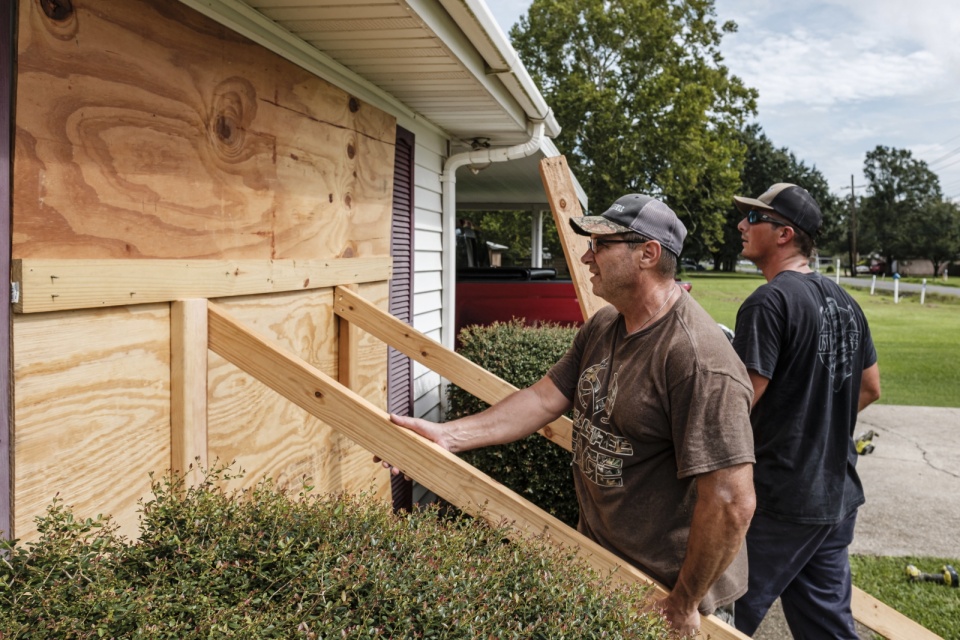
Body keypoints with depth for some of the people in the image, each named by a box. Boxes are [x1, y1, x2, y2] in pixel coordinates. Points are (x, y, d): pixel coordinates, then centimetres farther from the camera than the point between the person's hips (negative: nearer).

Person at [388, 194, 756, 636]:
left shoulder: (699, 360, -28)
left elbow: (731, 504, -29)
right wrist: (448, 435, -8)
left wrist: (684, 605, -19)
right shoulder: (602, 326, 1)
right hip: (595, 551, 8)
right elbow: (545, 399, 1)